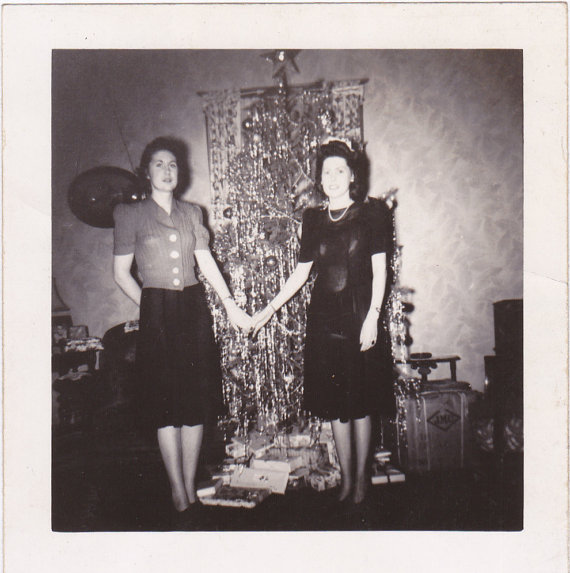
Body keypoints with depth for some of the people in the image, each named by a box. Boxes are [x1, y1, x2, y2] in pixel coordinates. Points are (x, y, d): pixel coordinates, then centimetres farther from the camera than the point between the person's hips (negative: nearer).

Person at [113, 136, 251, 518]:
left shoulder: (191, 213, 12)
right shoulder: (132, 215, 3)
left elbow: (206, 261, 9)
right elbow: (121, 272, 4)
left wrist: (231, 305, 3)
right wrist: (150, 305, 0)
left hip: (194, 308, 3)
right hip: (158, 314, -3)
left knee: (196, 400, 5)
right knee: (166, 403, 1)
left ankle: (190, 487, 17)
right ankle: (178, 492, 12)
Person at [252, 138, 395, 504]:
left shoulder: (370, 214, 2)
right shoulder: (314, 219, 11)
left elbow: (379, 269, -3)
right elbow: (301, 272, 13)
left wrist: (372, 316, -12)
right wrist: (270, 309, 9)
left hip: (359, 315, -3)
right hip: (324, 316, 3)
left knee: (359, 402, 2)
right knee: (333, 404, 8)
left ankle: (361, 477, 19)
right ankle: (346, 478, 22)